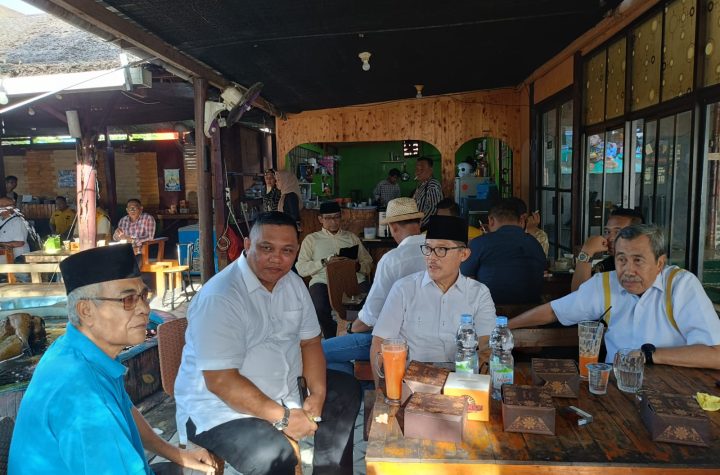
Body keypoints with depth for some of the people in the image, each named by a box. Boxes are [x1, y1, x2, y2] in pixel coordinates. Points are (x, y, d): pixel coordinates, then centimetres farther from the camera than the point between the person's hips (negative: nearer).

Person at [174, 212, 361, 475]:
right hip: (220, 409, -8)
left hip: (283, 392, 8)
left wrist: (318, 394, -8)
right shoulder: (219, 297, -23)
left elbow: (309, 342, 8)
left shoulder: (293, 284, 2)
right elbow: (220, 381, -26)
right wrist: (283, 417, -23)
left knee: (346, 390, 12)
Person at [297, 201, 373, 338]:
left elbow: (369, 264, 19)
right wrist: (325, 262, -7)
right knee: (320, 309, -35)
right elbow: (301, 269, 5)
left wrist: (358, 266, -4)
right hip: (324, 280, -2)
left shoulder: (352, 238, 26)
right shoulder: (311, 239, 18)